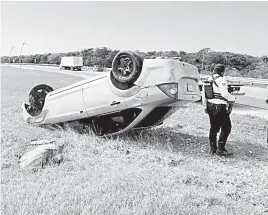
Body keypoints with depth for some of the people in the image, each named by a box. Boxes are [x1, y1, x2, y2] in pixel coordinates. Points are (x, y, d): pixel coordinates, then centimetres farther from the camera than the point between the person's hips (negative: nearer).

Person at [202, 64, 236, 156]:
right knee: (226, 128, 1)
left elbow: (203, 93, 15)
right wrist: (232, 98, -3)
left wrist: (206, 104, 24)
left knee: (214, 128, 16)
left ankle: (213, 148, 21)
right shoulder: (221, 80, -13)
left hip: (210, 106, 8)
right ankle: (220, 149, 0)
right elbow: (224, 93, -20)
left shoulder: (208, 80, 11)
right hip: (220, 107, -8)